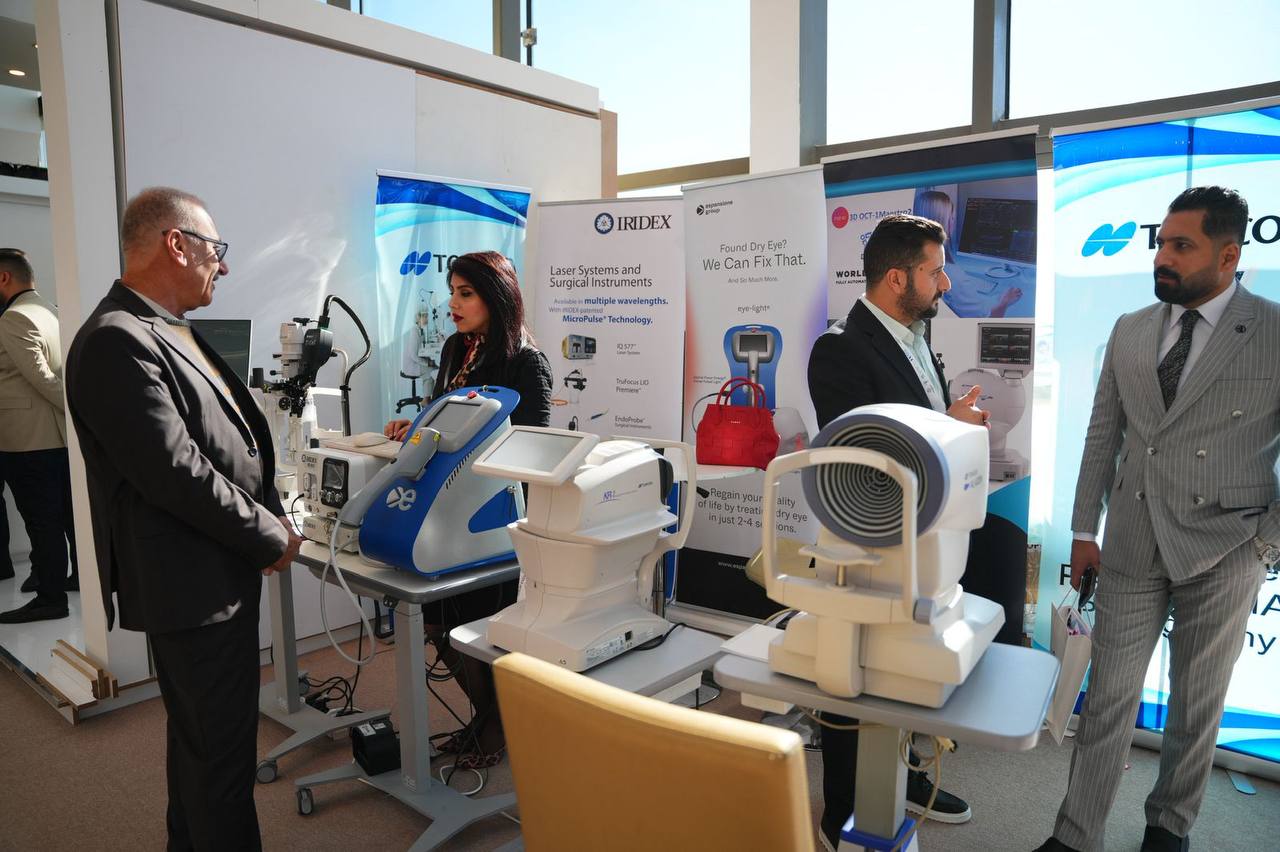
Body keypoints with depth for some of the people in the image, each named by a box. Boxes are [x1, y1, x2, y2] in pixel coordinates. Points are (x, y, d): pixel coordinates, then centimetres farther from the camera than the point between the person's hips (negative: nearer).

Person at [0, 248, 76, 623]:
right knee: (69, 515, 15)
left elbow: (41, 378, -19)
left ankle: (51, 597, 7)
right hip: (61, 435, 8)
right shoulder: (51, 312, 14)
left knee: (42, 521, -1)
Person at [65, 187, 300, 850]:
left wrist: (271, 519, 7)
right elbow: (177, 473, -25)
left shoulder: (166, 331, 12)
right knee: (220, 753, 4)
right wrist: (272, 538, -13)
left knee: (202, 741, 24)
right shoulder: (117, 342, -20)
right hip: (196, 588, -10)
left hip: (221, 573, 10)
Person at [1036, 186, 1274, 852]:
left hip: (1223, 549, -2)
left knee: (1197, 703, 14)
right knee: (1108, 695, 6)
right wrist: (1083, 531, 7)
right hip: (1132, 545, 3)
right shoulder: (1129, 332, 5)